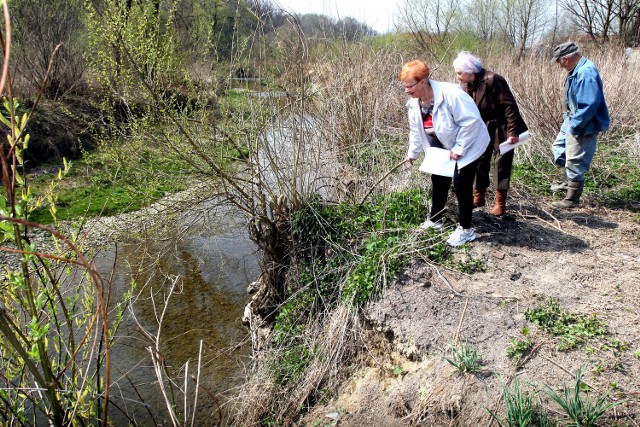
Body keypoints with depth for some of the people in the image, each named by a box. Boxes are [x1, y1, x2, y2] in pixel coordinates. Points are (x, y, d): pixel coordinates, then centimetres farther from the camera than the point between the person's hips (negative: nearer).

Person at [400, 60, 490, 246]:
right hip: (443, 145, 7)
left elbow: (471, 121, -29)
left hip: (467, 144, -7)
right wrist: (413, 153, 18)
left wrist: (459, 149, -25)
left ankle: (465, 229, 6)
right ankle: (434, 220, 31)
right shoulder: (414, 102, -7)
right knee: (438, 180, 13)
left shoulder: (450, 94, -32)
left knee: (461, 183, -8)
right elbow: (416, 130, 10)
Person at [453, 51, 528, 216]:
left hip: (501, 128, -7)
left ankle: (500, 203, 8)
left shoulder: (492, 80, -24)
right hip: (482, 128, 7)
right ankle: (478, 197, 23)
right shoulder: (467, 85, -2)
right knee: (479, 161, 10)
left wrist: (513, 131, -27)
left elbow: (510, 105, -24)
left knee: (501, 163, 0)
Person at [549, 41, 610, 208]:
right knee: (559, 147, 26)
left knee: (575, 163, 1)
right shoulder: (576, 70, 4)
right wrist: (568, 120, 13)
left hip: (583, 127, -11)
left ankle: (572, 199, 16)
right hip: (572, 121, 11)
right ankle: (567, 182, 44)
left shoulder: (586, 73, -27)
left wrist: (574, 126, -24)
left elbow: (589, 105, -31)